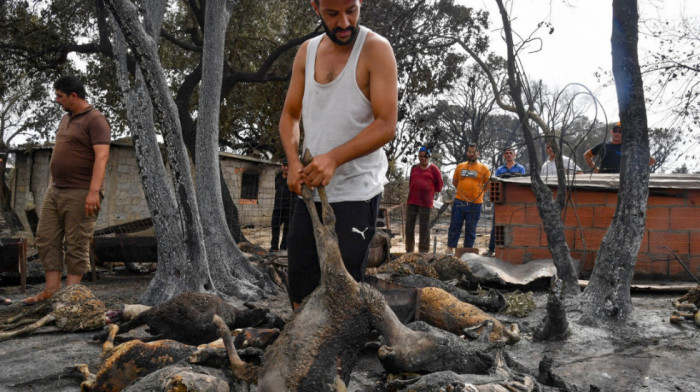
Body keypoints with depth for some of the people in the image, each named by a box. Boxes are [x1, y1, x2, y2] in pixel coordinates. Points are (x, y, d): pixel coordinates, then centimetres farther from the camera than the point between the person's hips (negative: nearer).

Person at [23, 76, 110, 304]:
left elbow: (102, 156, -21)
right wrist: (53, 184, 21)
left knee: (76, 245, -3)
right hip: (54, 191, 9)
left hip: (80, 195, -9)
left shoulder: (95, 120, -11)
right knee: (46, 239, 7)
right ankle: (52, 289, 12)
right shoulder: (66, 119, 17)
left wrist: (94, 191, -30)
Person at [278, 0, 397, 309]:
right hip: (311, 189, 6)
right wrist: (294, 162, -6)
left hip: (356, 192, -6)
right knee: (300, 287, 13)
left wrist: (334, 159, -27)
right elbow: (290, 115, 11)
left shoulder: (375, 49, -10)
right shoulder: (307, 51, 7)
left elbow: (386, 125, -16)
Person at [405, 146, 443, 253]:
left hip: (425, 202, -4)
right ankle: (409, 249, 14)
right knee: (409, 226, 5)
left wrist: (431, 192, 7)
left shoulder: (433, 169, 1)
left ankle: (423, 251, 6)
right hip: (412, 201, 4)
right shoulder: (414, 168, 13)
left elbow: (439, 184, 5)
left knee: (424, 228, 0)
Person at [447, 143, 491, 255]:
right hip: (459, 201, 2)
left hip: (475, 204, -1)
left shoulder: (483, 168, 3)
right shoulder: (460, 166, 10)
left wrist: (479, 193, 2)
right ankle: (450, 249, 8)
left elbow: (488, 184, 9)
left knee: (471, 229, 5)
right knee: (455, 226, 2)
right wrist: (463, 190, 10)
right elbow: (454, 181, 20)